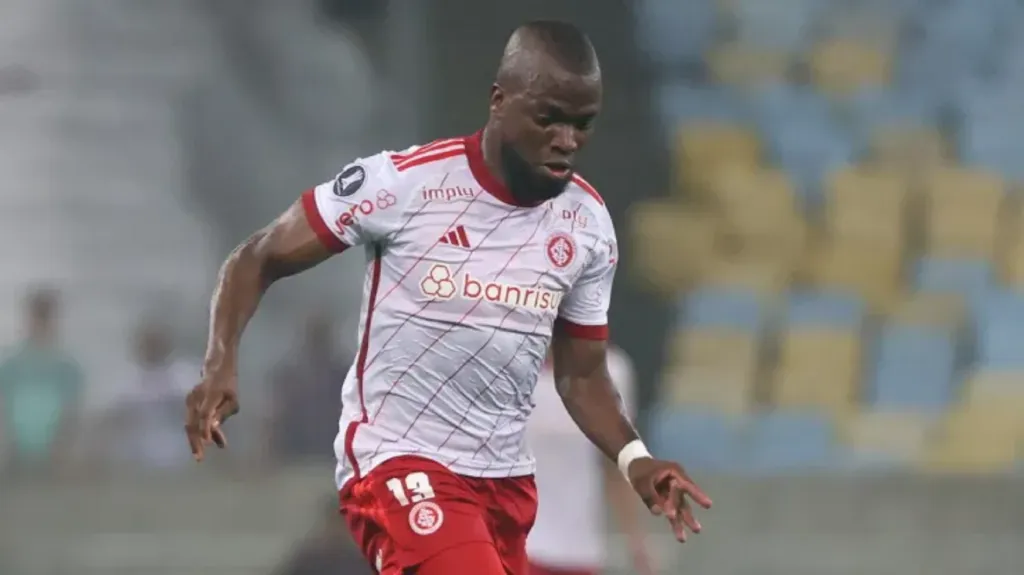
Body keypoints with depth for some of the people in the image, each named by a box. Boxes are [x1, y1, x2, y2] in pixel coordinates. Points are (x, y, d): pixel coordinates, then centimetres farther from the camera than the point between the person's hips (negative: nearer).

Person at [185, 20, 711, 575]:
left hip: (505, 477, 7)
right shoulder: (403, 183, -14)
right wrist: (221, 365, -20)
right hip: (398, 465, -7)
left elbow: (581, 376, 13)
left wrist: (634, 460, -5)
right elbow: (258, 260, -4)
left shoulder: (588, 224, 2)